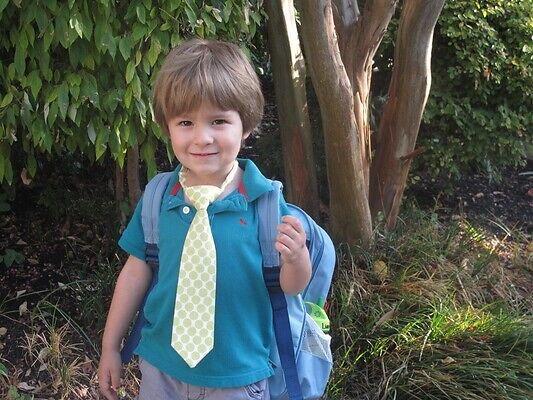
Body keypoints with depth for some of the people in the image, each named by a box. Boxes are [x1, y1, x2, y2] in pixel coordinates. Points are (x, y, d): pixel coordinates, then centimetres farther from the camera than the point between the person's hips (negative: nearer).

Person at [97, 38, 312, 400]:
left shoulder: (264, 200, -16)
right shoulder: (158, 197, -9)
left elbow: (292, 286, -9)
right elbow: (136, 272, 2)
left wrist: (296, 257, -31)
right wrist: (110, 348, 10)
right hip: (161, 368, 2)